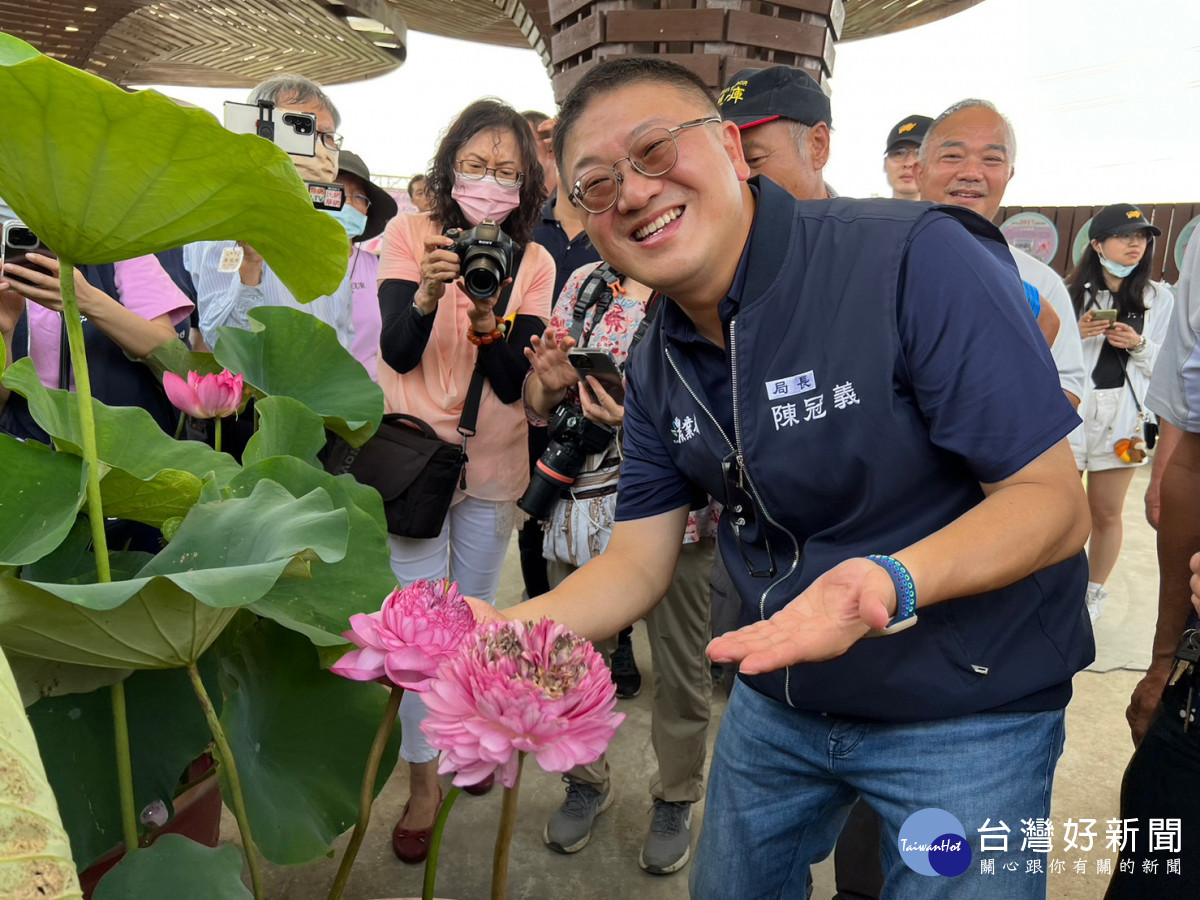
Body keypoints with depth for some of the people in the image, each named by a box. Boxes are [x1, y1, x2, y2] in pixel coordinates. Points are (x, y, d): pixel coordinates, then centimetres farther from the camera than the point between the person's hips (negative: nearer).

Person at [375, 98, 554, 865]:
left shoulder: (534, 263, -2)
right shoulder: (411, 234, -5)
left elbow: (515, 385, -9)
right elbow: (397, 353, -13)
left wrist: (487, 319, -28)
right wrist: (427, 293, -32)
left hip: (494, 462, 2)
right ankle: (423, 778, 17)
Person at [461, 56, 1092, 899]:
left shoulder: (920, 259, -24)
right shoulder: (657, 368, -3)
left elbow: (1053, 501, -22)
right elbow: (636, 564, -2)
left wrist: (890, 582, -41)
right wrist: (502, 630, -19)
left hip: (970, 709, -5)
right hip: (777, 701, 6)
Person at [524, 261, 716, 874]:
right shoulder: (586, 283, 9)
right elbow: (537, 406, 13)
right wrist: (548, 383, -11)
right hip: (582, 509, 4)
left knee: (679, 668, 10)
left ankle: (675, 800, 36)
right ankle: (586, 782, 39)